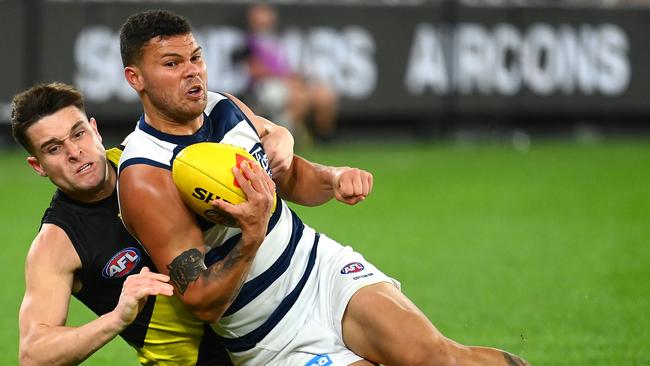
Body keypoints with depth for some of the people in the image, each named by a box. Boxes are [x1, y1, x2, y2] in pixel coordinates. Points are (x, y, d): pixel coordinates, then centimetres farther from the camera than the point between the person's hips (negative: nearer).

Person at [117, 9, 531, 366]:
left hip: (326, 269, 5)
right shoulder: (145, 178, -18)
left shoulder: (225, 108, 1)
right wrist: (252, 238, -34)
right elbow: (202, 304, -19)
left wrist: (333, 178, -2)